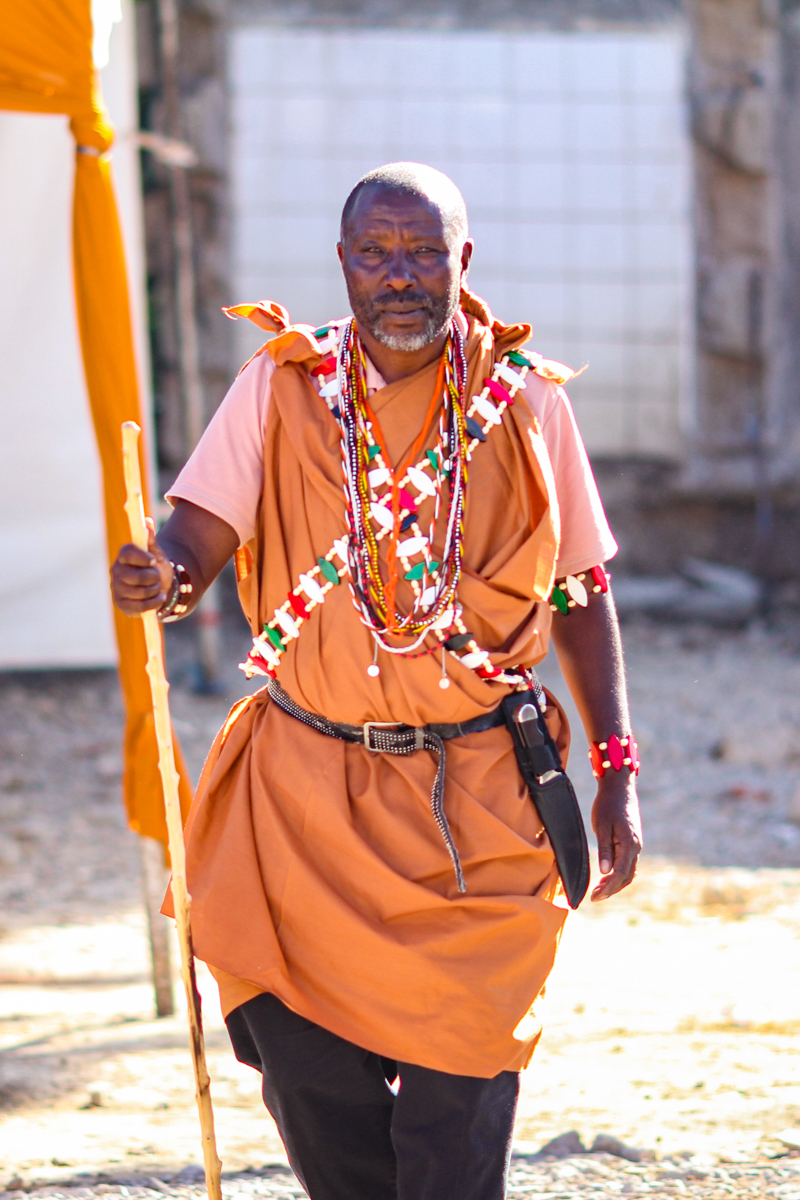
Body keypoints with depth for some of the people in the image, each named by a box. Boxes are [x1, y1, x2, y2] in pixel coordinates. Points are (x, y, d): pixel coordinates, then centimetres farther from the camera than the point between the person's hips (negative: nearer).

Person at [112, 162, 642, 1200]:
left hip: (476, 795, -1)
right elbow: (200, 536, -10)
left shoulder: (526, 401, 1)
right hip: (306, 787, 1)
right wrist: (161, 579, -34)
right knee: (307, 1072, -5)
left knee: (455, 1101, -6)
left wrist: (616, 773, 4)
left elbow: (582, 596, 8)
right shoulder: (282, 389, 0)